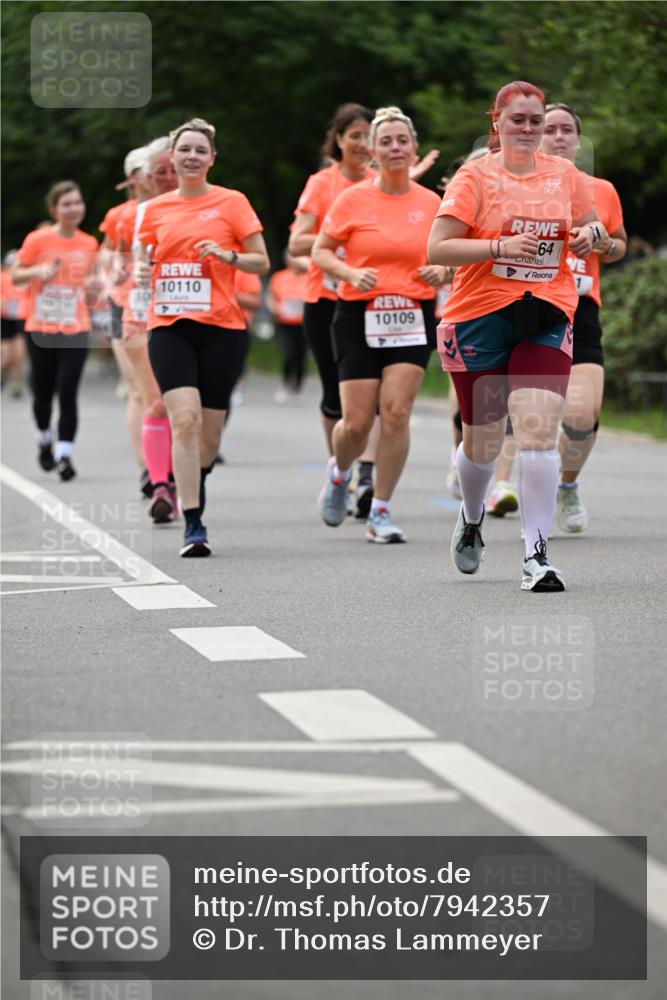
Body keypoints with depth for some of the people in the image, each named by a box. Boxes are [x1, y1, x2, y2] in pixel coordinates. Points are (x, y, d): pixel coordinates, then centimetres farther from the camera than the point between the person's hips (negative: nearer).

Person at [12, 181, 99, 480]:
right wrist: (37, 271, -17)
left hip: (76, 330, 1)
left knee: (68, 393, -11)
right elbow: (15, 276, 2)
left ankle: (64, 454, -10)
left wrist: (93, 289, -7)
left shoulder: (89, 244, 5)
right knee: (43, 394, 8)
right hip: (40, 329, -1)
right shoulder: (37, 240, -5)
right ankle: (45, 442, 34)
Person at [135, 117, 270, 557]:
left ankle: (195, 483, 36)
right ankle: (194, 525, -16)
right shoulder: (156, 209, 11)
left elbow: (262, 262, 4)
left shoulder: (232, 203, 3)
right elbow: (144, 260, 22)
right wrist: (142, 271, -1)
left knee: (209, 429, 3)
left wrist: (227, 256, -15)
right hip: (170, 325, 1)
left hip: (221, 326, -1)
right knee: (184, 418, -16)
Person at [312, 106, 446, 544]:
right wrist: (350, 273, -15)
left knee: (397, 410, -12)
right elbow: (320, 251, 3)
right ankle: (339, 472, 32)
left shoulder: (431, 203, 5)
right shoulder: (353, 199, -2)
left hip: (413, 316, 1)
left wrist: (440, 273, -6)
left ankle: (381, 512, -1)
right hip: (359, 316, -1)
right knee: (357, 422, -4)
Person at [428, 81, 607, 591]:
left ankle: (537, 554, -13)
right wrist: (501, 247, -22)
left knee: (539, 430, -16)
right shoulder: (475, 176, -3)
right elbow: (437, 248, -10)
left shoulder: (565, 174, 8)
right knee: (482, 441, 8)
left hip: (545, 318, 2)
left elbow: (595, 231, 22)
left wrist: (592, 234, -2)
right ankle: (471, 520, 41)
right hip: (480, 319, -2)